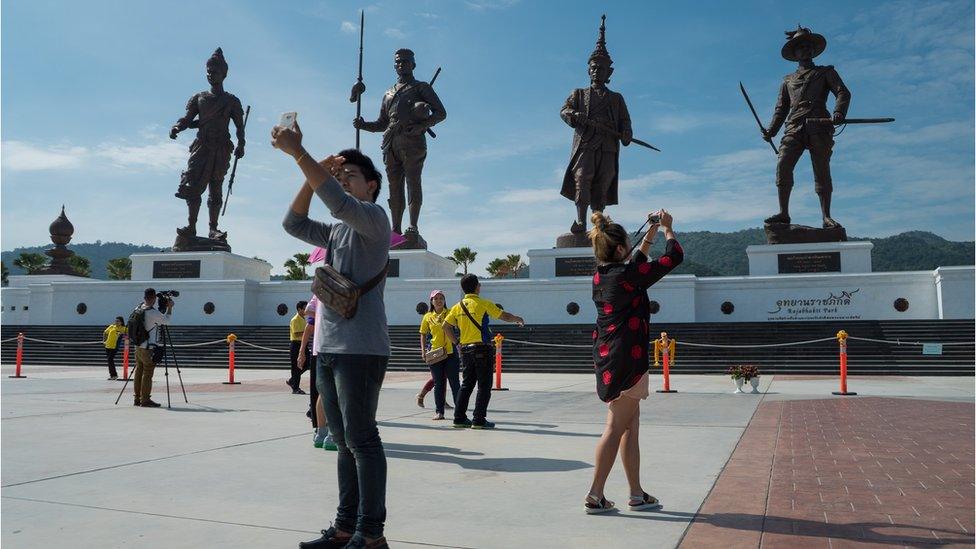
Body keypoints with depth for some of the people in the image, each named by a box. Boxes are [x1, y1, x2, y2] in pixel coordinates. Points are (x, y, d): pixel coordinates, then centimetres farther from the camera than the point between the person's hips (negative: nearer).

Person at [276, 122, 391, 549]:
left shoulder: (373, 218, -2)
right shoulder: (337, 230, 23)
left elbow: (339, 203, -20)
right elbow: (294, 224, 15)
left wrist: (297, 151, -21)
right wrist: (313, 175, 5)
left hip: (360, 348, -8)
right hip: (328, 349, 8)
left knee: (361, 439, -6)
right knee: (344, 442, 11)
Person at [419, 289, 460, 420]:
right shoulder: (428, 317, 7)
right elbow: (423, 334, 14)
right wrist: (423, 350, 3)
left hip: (450, 352, -2)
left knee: (454, 382, 1)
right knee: (438, 383, 7)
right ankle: (439, 411, 13)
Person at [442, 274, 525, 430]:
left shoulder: (458, 306, 7)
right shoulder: (483, 304, -8)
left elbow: (446, 325, 5)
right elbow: (504, 316, -4)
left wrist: (456, 342, 12)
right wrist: (518, 319, 14)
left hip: (465, 349, 6)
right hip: (482, 349, -6)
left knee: (467, 384, 13)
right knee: (484, 385, 0)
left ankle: (459, 418, 13)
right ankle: (479, 420, -2)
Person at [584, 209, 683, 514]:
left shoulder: (600, 276, 8)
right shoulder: (627, 275, -15)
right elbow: (674, 256, -6)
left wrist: (649, 237, 32)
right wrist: (667, 228, 11)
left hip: (606, 357, 9)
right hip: (627, 359, -9)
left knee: (631, 426, 14)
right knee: (616, 428, -3)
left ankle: (637, 494, 21)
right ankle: (595, 495, 1)